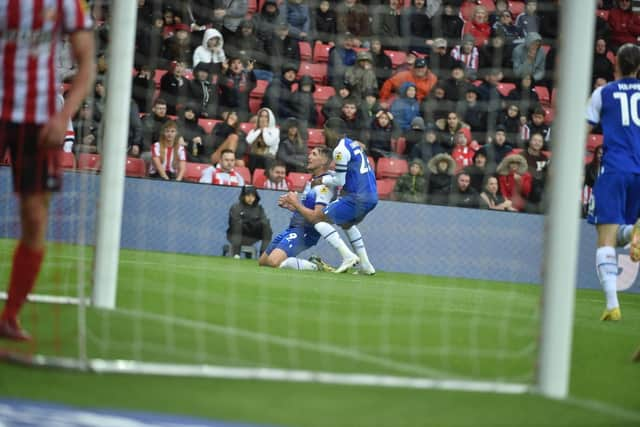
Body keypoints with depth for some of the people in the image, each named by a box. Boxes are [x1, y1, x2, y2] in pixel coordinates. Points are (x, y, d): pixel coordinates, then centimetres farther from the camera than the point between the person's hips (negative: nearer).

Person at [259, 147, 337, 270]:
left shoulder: (325, 185, -16)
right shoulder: (312, 180, 14)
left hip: (306, 232, -10)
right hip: (293, 227, 10)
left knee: (274, 261, -29)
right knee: (263, 261, 15)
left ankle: (315, 266, -12)